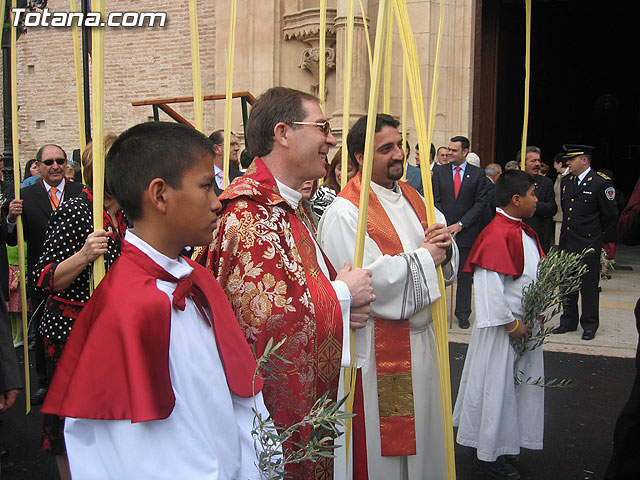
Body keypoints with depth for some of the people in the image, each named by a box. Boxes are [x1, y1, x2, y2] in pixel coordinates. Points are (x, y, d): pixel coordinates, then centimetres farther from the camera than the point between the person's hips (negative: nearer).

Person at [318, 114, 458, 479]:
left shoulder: (412, 197, 10)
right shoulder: (345, 212, -16)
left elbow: (443, 261, 13)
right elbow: (363, 280, -26)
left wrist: (444, 246, -11)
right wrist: (422, 257, -16)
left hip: (421, 333, 8)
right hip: (378, 343, -8)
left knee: (420, 424, 19)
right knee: (385, 437, 5)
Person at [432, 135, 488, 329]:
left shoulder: (478, 174, 2)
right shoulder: (440, 171, 6)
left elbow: (481, 203, -1)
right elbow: (435, 200, 5)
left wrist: (460, 224, -9)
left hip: (466, 231, -1)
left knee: (464, 273, 6)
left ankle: (463, 313, 15)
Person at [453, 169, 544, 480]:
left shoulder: (525, 233, 9)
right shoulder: (496, 235, -21)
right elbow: (489, 286, -25)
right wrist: (511, 323, -19)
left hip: (524, 324, 9)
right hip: (501, 326, -9)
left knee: (518, 383, 18)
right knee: (496, 387, 3)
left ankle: (506, 442, 35)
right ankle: (489, 454, 18)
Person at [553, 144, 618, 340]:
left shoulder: (600, 183, -10)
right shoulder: (566, 181, 10)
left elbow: (611, 215, -2)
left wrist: (596, 231, 9)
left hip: (588, 244, -6)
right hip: (566, 243, 6)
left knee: (588, 285, 2)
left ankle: (590, 325, 13)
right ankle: (568, 321, 24)